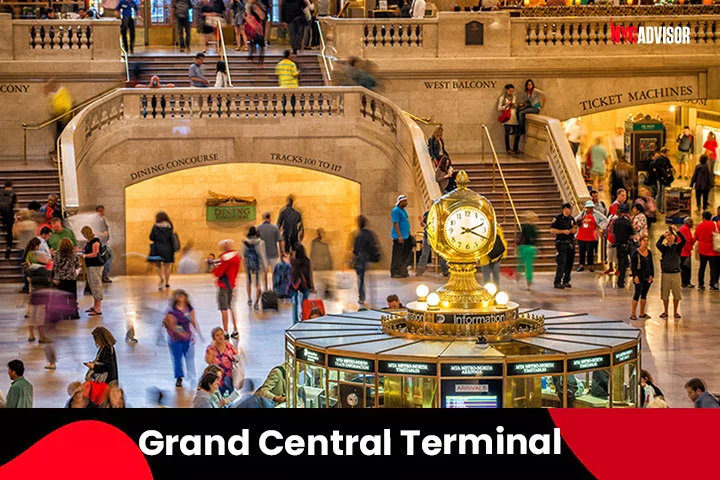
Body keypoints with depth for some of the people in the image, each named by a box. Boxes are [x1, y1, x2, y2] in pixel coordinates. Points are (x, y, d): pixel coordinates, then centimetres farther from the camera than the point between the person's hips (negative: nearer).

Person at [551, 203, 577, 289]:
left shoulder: (571, 219, 13)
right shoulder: (558, 218, -7)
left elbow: (575, 228, 23)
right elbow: (552, 230, -11)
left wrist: (574, 230, 0)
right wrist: (563, 231, -17)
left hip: (571, 243, 7)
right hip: (562, 243, -7)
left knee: (569, 263, 8)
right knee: (562, 263, -12)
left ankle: (566, 281, 17)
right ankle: (557, 282, -10)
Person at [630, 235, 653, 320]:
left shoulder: (649, 253, 9)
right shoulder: (635, 253, -9)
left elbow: (651, 265, 14)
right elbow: (633, 266, -11)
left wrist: (651, 275, 4)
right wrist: (635, 276, -18)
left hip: (647, 277, 6)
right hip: (639, 277, -6)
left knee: (644, 294, 11)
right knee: (637, 294, -6)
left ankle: (642, 313, 19)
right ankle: (633, 314, -2)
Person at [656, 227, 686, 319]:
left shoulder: (677, 247, 2)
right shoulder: (664, 247, 3)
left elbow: (684, 240, -17)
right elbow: (657, 244, -19)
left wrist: (677, 231, -26)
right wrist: (663, 235, -30)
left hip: (676, 273, 0)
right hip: (665, 273, 0)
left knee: (676, 294, 3)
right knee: (665, 294, 5)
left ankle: (675, 312, 14)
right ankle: (665, 312, 16)